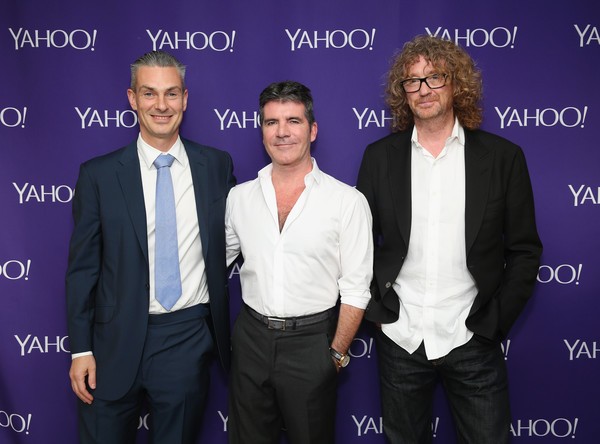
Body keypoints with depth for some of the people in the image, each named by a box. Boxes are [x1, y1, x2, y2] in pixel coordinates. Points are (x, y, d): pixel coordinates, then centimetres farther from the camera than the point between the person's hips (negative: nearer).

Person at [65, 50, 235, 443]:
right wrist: (81, 349, -2)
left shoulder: (217, 165, 1)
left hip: (189, 338, 1)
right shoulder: (98, 174, -3)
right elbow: (83, 266, 0)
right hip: (117, 339, -1)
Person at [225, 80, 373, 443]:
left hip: (312, 342, -3)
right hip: (251, 339, 3)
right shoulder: (239, 197, 2)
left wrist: (337, 354, -8)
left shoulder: (348, 201, -9)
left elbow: (355, 290, -7)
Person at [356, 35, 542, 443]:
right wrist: (375, 309, -2)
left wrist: (497, 321, -4)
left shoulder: (503, 157, -2)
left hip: (472, 339, -1)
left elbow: (525, 250, 1)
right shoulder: (380, 156, 2)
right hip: (400, 338, 2)